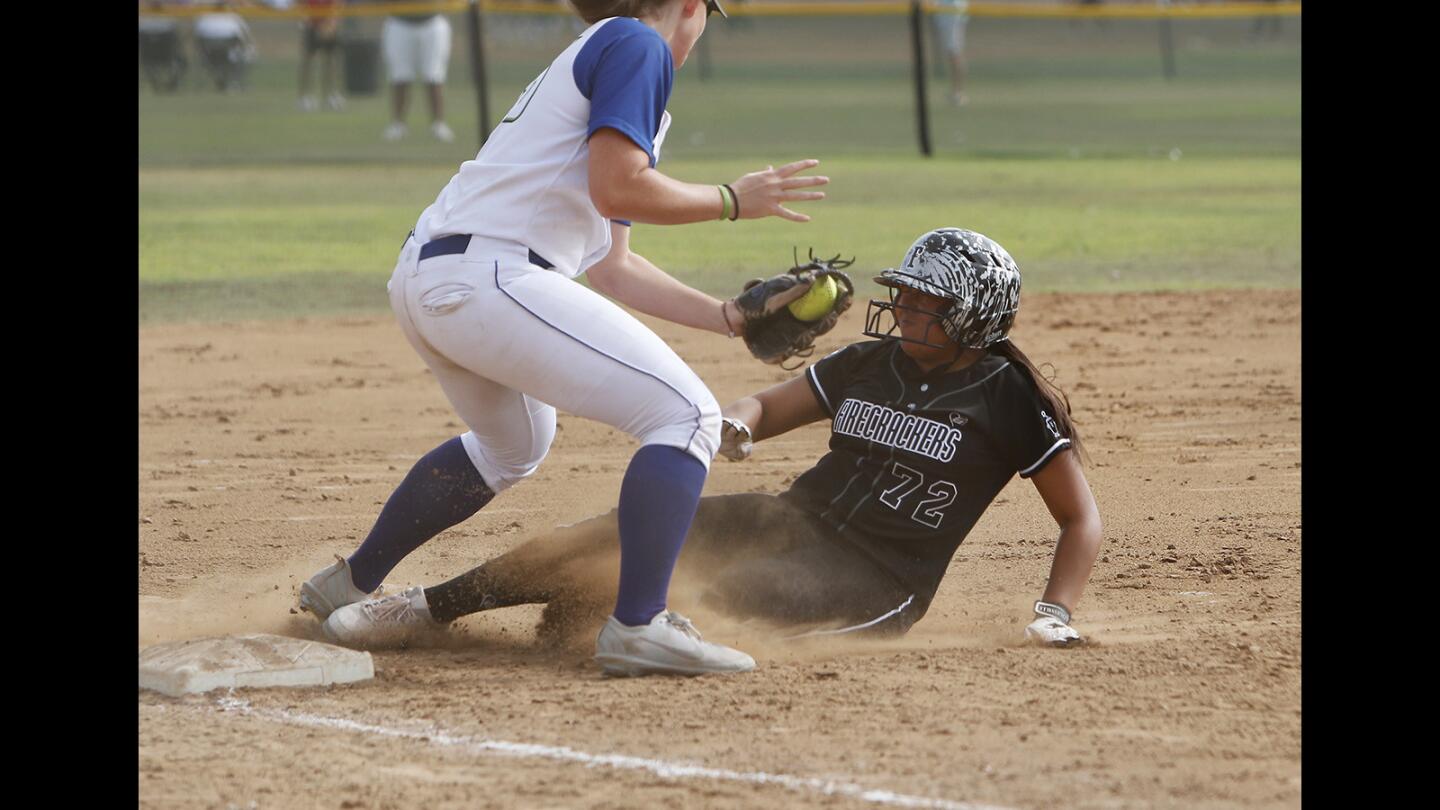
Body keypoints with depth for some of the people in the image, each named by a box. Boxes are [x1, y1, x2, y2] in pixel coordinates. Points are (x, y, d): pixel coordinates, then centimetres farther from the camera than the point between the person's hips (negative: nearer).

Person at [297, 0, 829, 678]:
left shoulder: (587, 58, 28)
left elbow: (607, 264, 28)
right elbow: (617, 189, -14)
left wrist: (728, 316, 26)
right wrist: (732, 200, -1)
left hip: (421, 280, 10)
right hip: (488, 278, -10)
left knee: (514, 444, 35)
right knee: (685, 415, -7)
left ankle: (350, 586, 42)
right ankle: (637, 626, -17)